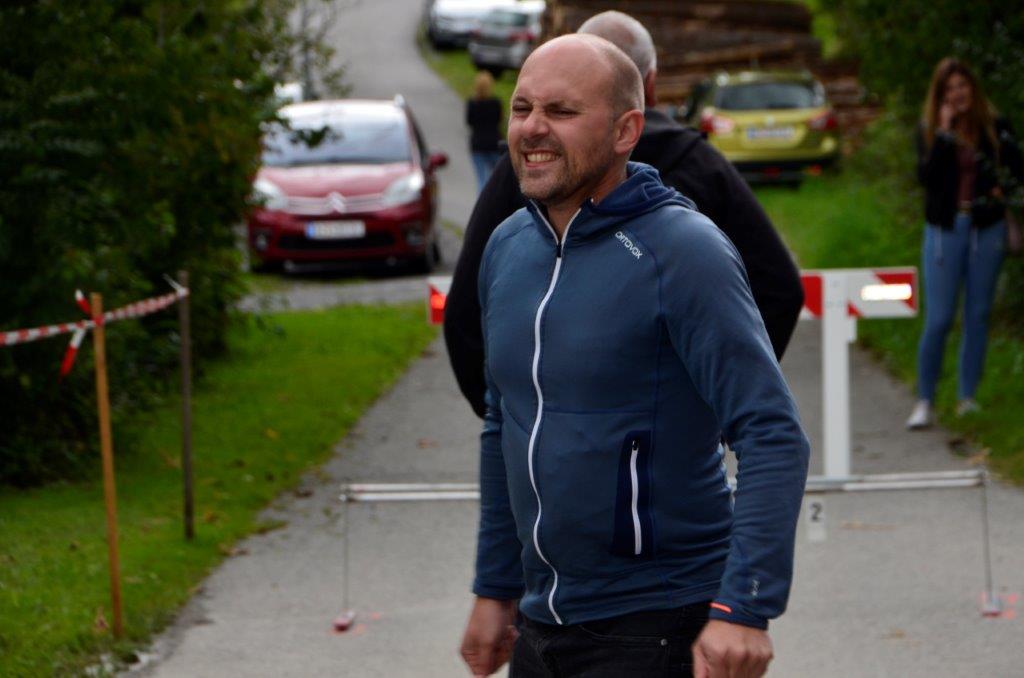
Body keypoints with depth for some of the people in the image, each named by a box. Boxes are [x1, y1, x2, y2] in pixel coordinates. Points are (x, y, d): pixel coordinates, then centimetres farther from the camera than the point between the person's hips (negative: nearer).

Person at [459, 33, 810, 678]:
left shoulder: (684, 251, -14)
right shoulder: (509, 247, 7)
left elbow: (775, 438, -19)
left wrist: (745, 610, -26)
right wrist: (495, 590, 20)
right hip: (543, 625, 7)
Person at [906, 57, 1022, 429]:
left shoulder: (994, 127, 0)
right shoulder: (929, 130, -2)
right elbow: (926, 175, -17)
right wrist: (944, 133, -20)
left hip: (986, 229, 2)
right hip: (945, 229, -2)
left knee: (978, 315, 7)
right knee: (938, 319, -5)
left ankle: (968, 397, 16)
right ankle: (925, 402, 2)